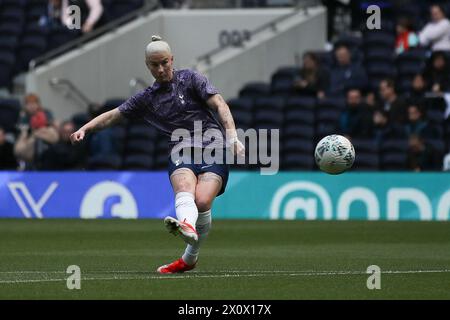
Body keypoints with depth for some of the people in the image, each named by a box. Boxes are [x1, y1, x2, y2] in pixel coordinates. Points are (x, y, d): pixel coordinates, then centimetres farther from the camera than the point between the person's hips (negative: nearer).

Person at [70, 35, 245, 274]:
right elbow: (114, 115, 22)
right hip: (181, 153, 2)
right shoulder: (147, 98, 16)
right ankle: (187, 226, -65)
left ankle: (190, 258, -15)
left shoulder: (190, 79, 6)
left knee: (202, 201, -26)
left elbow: (220, 105, -2)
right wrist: (85, 129, 7)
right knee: (184, 188, -32)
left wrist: (233, 137, -16)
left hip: (213, 147, -2)